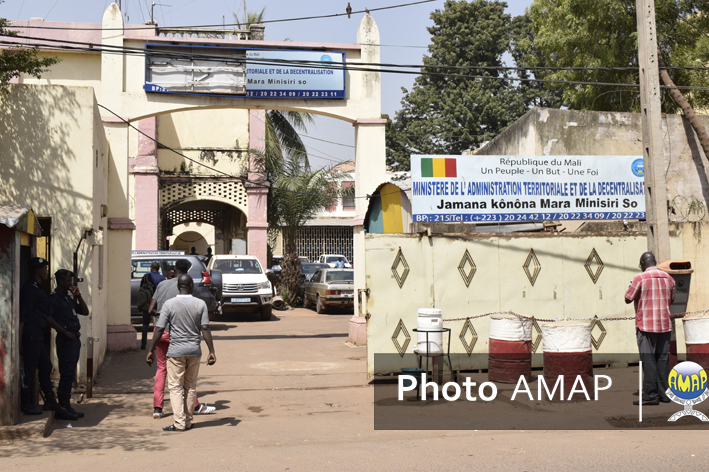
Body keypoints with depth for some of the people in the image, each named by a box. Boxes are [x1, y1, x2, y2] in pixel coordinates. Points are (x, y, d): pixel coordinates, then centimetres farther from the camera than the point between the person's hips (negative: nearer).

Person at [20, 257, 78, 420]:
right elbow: (23, 315, -17)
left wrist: (65, 332, 22)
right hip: (31, 334, -10)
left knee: (45, 366, 11)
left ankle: (51, 401, 14)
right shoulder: (30, 289, -11)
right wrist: (20, 338, -22)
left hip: (36, 336, 10)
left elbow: (46, 316, 23)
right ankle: (25, 405, 3)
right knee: (29, 369, -4)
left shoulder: (36, 289, 20)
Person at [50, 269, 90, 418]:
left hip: (74, 339, 9)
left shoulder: (69, 297, 18)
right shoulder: (54, 298, -9)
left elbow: (85, 312, 17)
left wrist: (78, 296, 5)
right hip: (65, 340, -9)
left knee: (70, 374, 12)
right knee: (67, 374, -8)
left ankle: (65, 406, 19)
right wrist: (65, 332, -19)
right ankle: (65, 407, -4)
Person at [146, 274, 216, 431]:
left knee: (175, 387, 3)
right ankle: (188, 421, 18)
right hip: (194, 350, 3)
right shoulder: (200, 304, -1)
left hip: (176, 351, -3)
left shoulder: (169, 304, -6)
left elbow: (159, 330, -8)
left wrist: (151, 351, 0)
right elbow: (205, 329, -6)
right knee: (191, 386, 13)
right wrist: (212, 352, -4)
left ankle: (180, 423, -4)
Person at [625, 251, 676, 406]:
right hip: (665, 325, 5)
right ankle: (664, 393, 11)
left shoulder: (640, 278, -10)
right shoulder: (668, 278, 7)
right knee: (663, 359, 9)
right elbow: (671, 299, 18)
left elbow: (628, 299, -3)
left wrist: (631, 287, 14)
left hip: (646, 325, -5)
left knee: (648, 360, -3)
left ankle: (650, 395, -4)